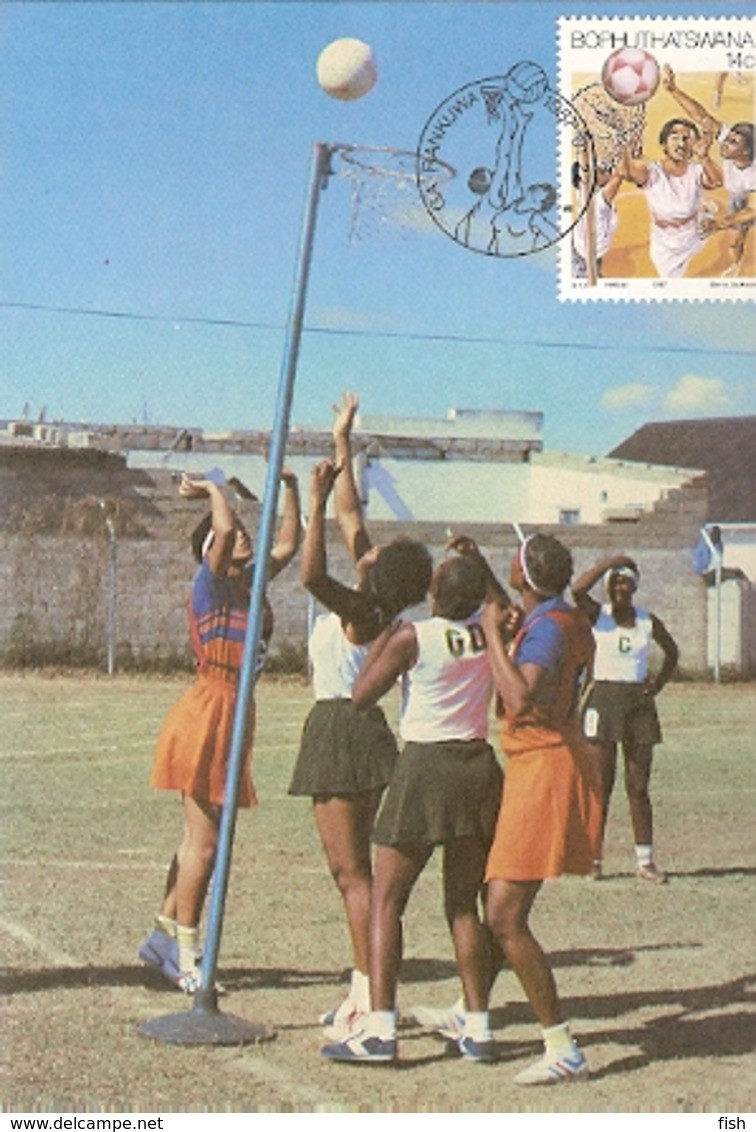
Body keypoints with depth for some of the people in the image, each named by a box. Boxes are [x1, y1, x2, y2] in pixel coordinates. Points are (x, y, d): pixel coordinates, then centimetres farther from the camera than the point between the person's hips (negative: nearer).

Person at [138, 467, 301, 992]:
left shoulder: (251, 584, 13)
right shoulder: (211, 585, -8)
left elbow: (288, 544, 21)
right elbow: (224, 526, -24)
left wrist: (290, 487, 15)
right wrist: (212, 487, -7)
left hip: (232, 718, 8)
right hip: (207, 716, -8)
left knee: (203, 838, 14)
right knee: (204, 841, -6)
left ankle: (165, 935, 25)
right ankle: (186, 955, 1)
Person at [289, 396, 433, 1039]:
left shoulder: (365, 613, -16)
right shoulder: (365, 604, 7)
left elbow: (312, 576, -34)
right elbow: (351, 514, 17)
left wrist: (316, 503, -30)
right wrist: (342, 445, 22)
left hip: (344, 732, -10)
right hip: (342, 729, 10)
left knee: (352, 871, -8)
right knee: (352, 869, 13)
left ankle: (371, 998, -7)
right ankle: (364, 989, 18)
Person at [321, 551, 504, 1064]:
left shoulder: (412, 637, -11)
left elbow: (361, 697, -3)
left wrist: (382, 637, 4)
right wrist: (476, 568, 24)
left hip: (426, 765, -5)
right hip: (479, 765, 5)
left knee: (386, 901, 1)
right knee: (464, 906, 13)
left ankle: (380, 1028, -6)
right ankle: (478, 1028, 13)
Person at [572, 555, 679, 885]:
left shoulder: (648, 621, 8)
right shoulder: (598, 615, 0)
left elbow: (671, 651, 24)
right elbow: (578, 589, -21)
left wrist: (659, 682, 7)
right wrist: (611, 562, -13)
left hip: (639, 702, 3)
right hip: (604, 697, -3)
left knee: (639, 787, 5)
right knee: (600, 784, -4)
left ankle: (645, 860, 9)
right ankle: (593, 857, 2)